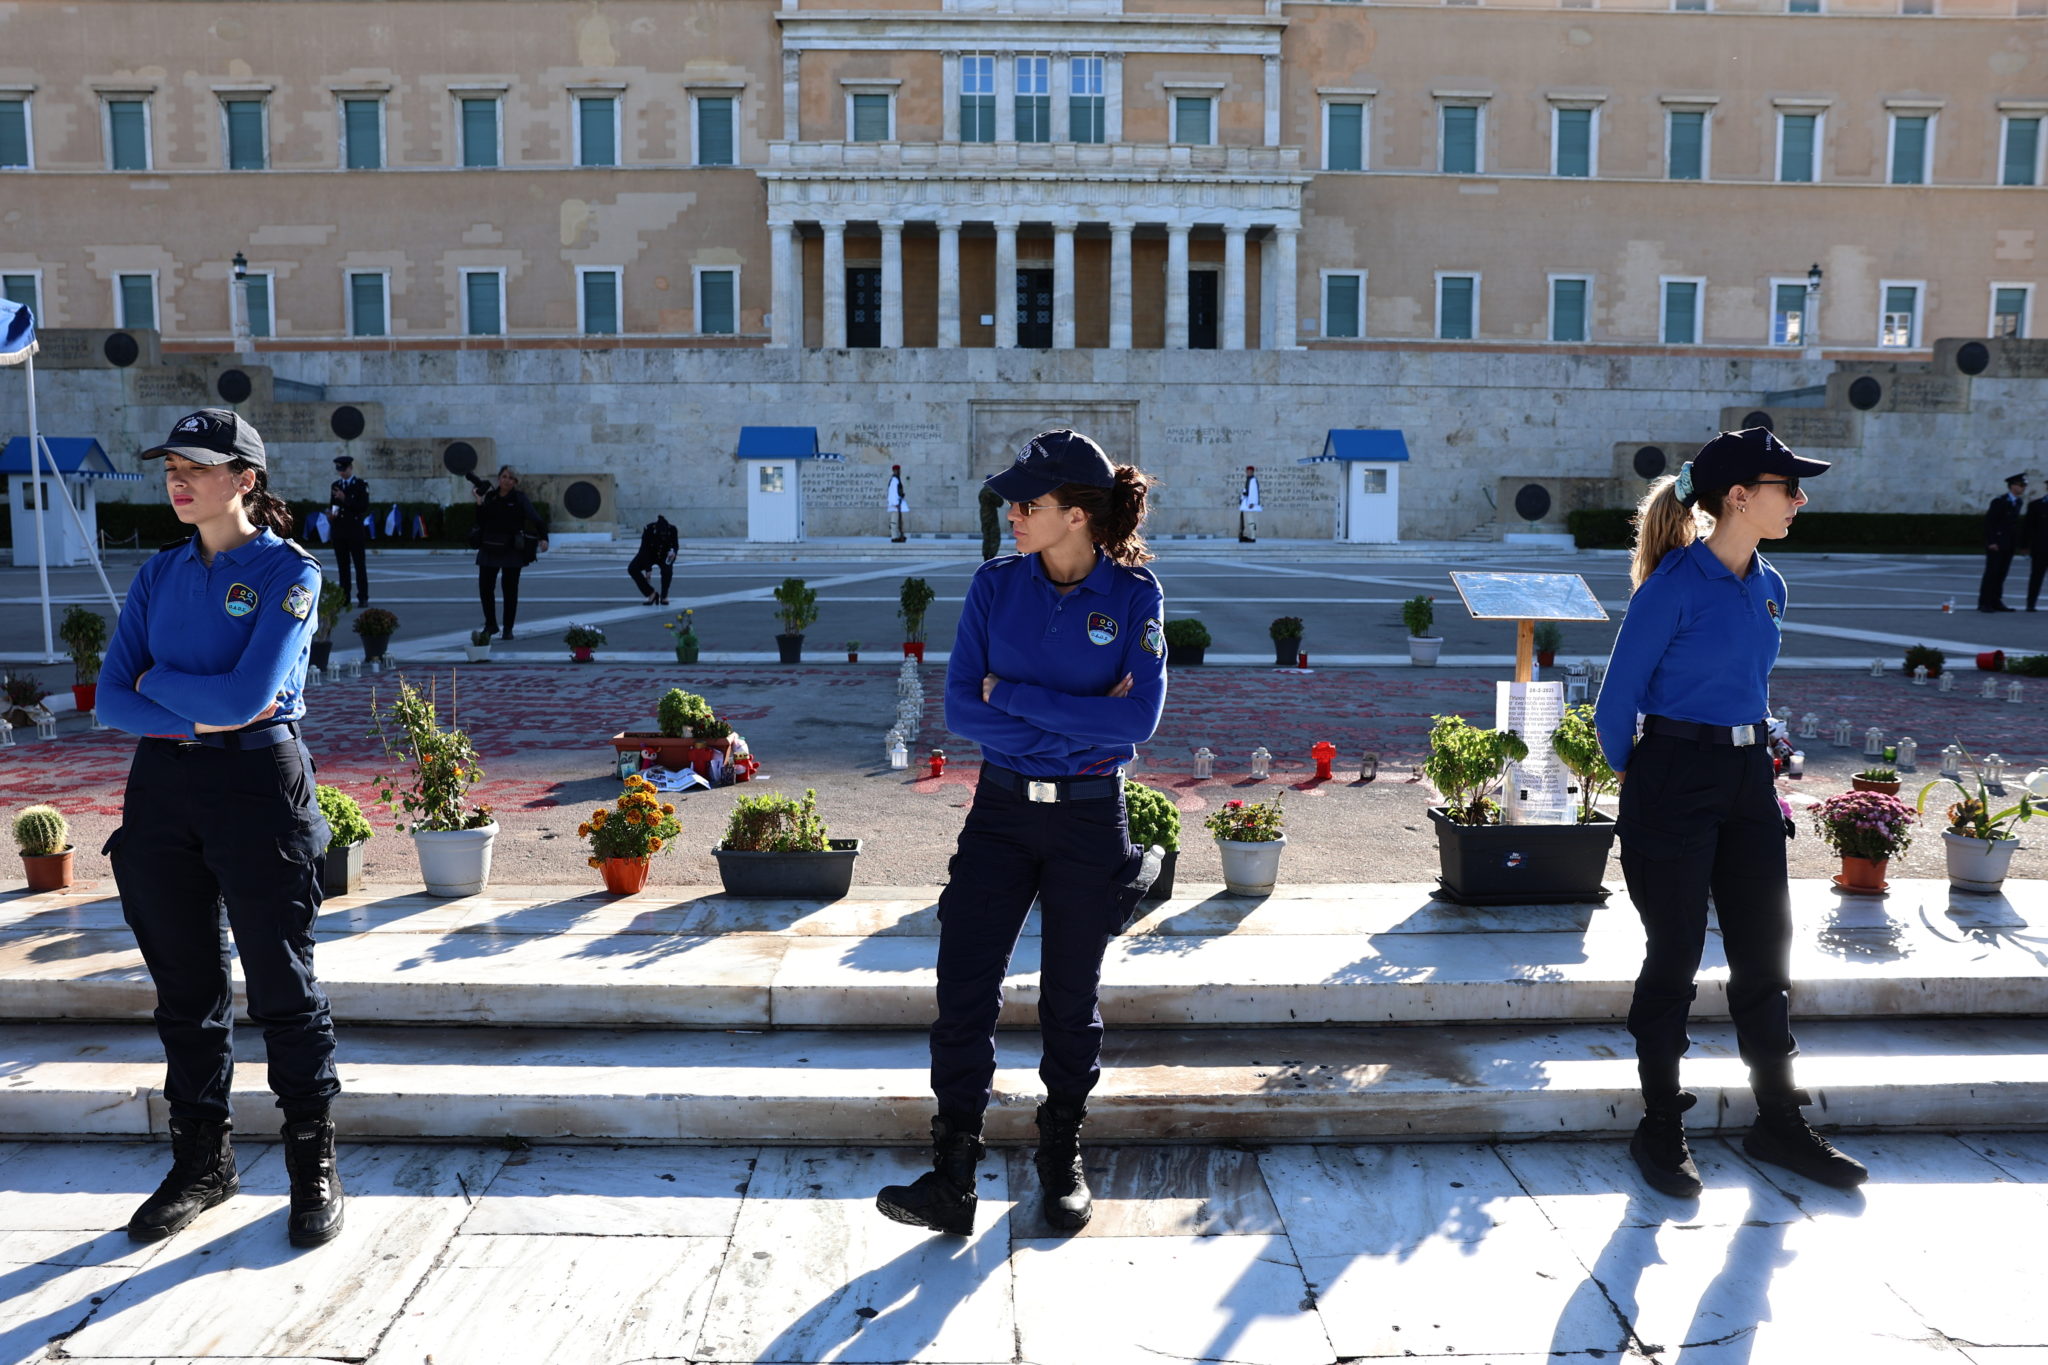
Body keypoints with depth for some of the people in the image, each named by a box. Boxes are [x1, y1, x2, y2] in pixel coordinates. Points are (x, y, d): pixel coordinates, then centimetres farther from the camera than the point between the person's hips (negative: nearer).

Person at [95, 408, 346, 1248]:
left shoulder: (288, 571, -6)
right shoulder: (160, 573, 9)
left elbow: (250, 694, -18)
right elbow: (112, 698, 2)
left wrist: (156, 681, -5)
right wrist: (196, 715, -13)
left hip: (259, 786, -5)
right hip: (163, 788, 5)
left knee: (282, 984, 2)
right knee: (185, 986, 12)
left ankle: (314, 1167, 16)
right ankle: (201, 1161, 27)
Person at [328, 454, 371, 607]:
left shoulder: (361, 485, 0)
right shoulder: (335, 485, 15)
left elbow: (364, 507, -9)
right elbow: (332, 506, 21)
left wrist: (345, 499, -15)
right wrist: (330, 513, -1)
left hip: (355, 531, -4)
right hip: (339, 531, 4)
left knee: (360, 565, -5)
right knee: (343, 566, 5)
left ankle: (363, 598, -3)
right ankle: (344, 597, 8)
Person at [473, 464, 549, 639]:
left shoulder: (519, 498, -6)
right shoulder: (490, 496, 6)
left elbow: (534, 518, -17)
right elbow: (481, 522, 7)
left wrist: (543, 537, -32)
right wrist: (480, 504, -8)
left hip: (511, 550, -3)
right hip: (489, 549, 4)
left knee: (510, 590, 3)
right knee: (485, 586, 2)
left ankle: (508, 629, 15)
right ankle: (490, 624, 20)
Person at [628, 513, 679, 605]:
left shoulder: (672, 529, -28)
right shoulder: (648, 529, -32)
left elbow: (675, 545, -12)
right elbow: (645, 548, -26)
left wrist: (673, 551, -37)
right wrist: (647, 570, -30)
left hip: (665, 554, -1)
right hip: (650, 554, 1)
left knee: (667, 570, -34)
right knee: (632, 568, -23)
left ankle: (664, 597, -13)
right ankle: (651, 594, -15)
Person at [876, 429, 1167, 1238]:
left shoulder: (1133, 596, -8)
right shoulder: (996, 585, -1)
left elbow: (1138, 719, -17)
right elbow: (961, 708, -6)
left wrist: (1014, 696, -16)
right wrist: (1075, 723, -15)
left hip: (1089, 817, -2)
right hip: (1002, 810, 2)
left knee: (1070, 998, 10)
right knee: (963, 988, -5)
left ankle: (1062, 1162, 29)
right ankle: (952, 1180, 3)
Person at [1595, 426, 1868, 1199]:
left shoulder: (1768, 586, 7)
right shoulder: (1674, 586, -15)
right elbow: (1616, 702, -9)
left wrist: (1756, 760, 17)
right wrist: (1637, 780, 2)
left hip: (1748, 780, 7)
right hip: (1675, 785, -7)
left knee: (1764, 954, 13)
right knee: (1675, 958, 3)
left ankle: (1778, 1124, 28)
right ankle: (1661, 1131, 19)